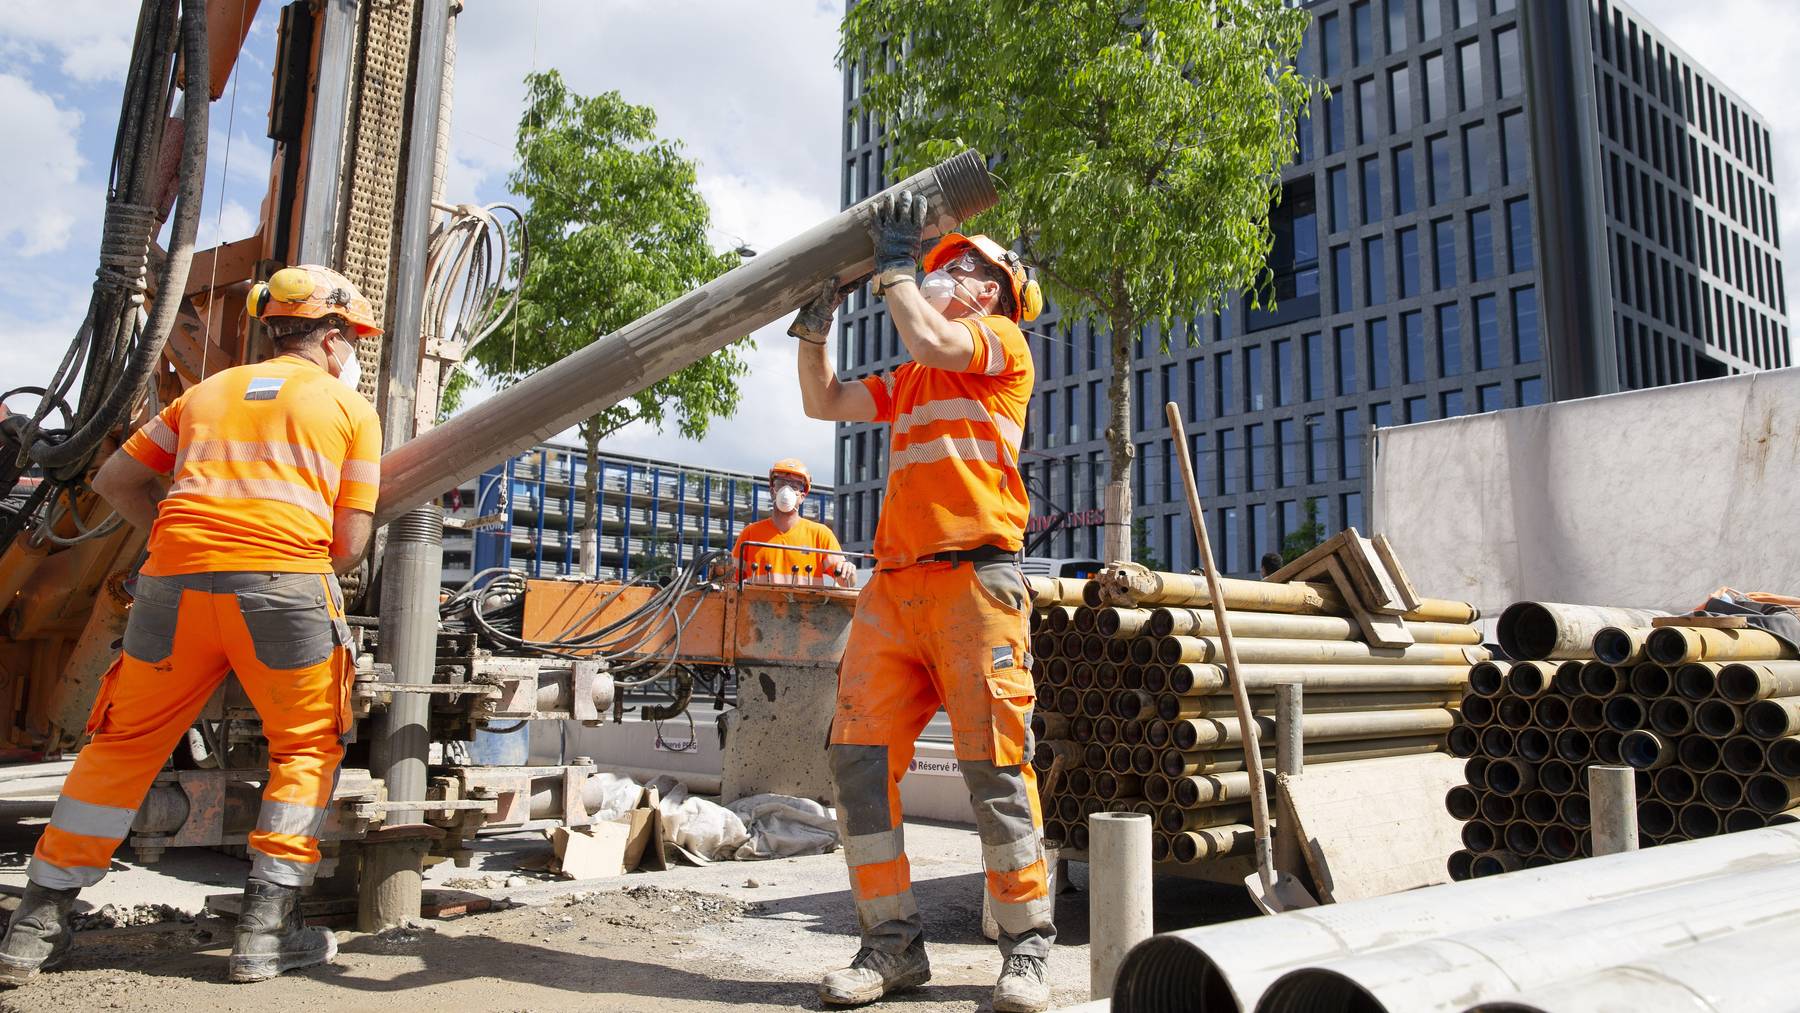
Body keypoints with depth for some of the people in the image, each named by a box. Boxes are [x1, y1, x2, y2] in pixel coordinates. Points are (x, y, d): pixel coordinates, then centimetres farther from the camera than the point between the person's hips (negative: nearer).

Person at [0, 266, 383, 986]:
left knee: (125, 745, 18)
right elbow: (349, 544, 5)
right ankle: (266, 931, 10)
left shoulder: (208, 392, 24)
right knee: (307, 748, 13)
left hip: (175, 581, 4)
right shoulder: (352, 409, 12)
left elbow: (114, 481, 25)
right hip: (285, 583, -4)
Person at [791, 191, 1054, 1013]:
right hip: (893, 584, 7)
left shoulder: (1003, 342, 10)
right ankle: (893, 942, 5)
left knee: (995, 764, -7)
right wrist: (816, 321, 19)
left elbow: (931, 342, -9)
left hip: (972, 577, -7)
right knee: (860, 753, -3)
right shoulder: (906, 382, 30)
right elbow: (825, 402, 29)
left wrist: (894, 263, 4)